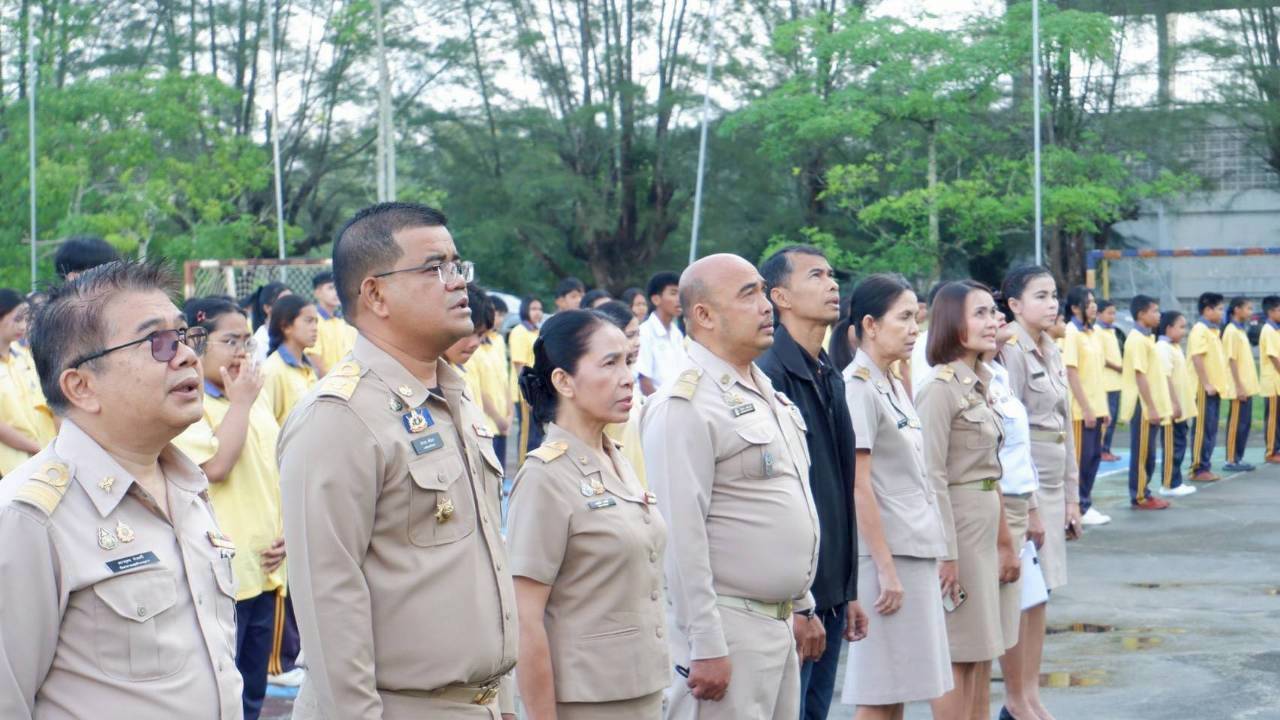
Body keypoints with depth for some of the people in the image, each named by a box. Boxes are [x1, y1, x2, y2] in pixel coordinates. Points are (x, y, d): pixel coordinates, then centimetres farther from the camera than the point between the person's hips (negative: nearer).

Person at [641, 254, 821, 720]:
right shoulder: (685, 406, -15)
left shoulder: (767, 393, 15)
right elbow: (682, 536, -19)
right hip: (729, 629, -9)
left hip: (780, 625, 9)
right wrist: (706, 647, -20)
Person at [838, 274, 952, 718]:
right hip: (886, 553, -9)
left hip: (916, 551, 9)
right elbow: (858, 487, -17)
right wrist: (886, 569, -18)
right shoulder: (856, 388, -12)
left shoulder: (893, 387, 14)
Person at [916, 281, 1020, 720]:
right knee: (957, 656, -3)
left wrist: (1005, 540, 17)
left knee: (982, 650, 12)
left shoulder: (980, 385, 13)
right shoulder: (941, 388, -15)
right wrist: (947, 553, -20)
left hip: (985, 529, 9)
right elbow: (932, 477, -18)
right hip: (955, 526, -9)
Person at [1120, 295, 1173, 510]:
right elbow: (1140, 375, -20)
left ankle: (1144, 493, 19)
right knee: (1141, 453, -3)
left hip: (1150, 406, 9)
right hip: (1143, 407, -9)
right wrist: (1151, 407, -21)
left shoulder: (1146, 338, 15)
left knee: (1148, 453, 13)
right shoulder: (1137, 339, -15)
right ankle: (1139, 497, 2)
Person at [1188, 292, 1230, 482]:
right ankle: (1198, 469, -2)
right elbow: (1197, 359, -19)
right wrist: (1207, 384, -22)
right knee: (1202, 429, -6)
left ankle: (1205, 467, 15)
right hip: (1205, 389, -9)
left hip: (1215, 388, 9)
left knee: (1211, 430, 10)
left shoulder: (1213, 330, 17)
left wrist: (1218, 384, 16)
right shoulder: (1199, 330, -12)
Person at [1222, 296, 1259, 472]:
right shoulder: (1231, 331, -13)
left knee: (1245, 423, 11)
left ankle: (1238, 458, 16)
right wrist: (1239, 386, -20)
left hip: (1247, 386, 9)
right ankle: (1231, 461, 0)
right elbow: (1231, 360, -17)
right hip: (1240, 387, -9)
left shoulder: (1241, 330, 15)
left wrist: (1247, 385, 15)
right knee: (1236, 423, -5)